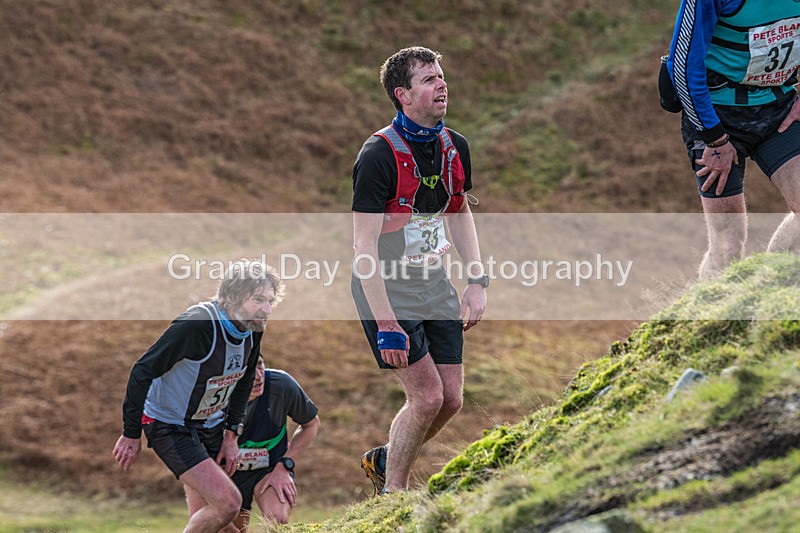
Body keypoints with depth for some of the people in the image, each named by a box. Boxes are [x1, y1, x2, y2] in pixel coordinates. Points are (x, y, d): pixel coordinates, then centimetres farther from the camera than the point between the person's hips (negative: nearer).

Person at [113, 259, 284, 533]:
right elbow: (142, 372, -22)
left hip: (210, 426, 8)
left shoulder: (252, 330, -5)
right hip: (170, 426, -8)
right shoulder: (196, 324, -29)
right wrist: (131, 435, -16)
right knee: (228, 502, -21)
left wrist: (231, 434, 8)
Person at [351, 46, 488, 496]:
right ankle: (392, 493, 9)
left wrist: (478, 282, 8)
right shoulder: (379, 155, -21)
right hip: (387, 288, -7)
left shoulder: (455, 147, 1)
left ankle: (384, 460, 30)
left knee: (451, 399, 4)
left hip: (434, 283, 7)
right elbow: (365, 248, -22)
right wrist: (386, 326, -25)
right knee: (427, 396, -11)